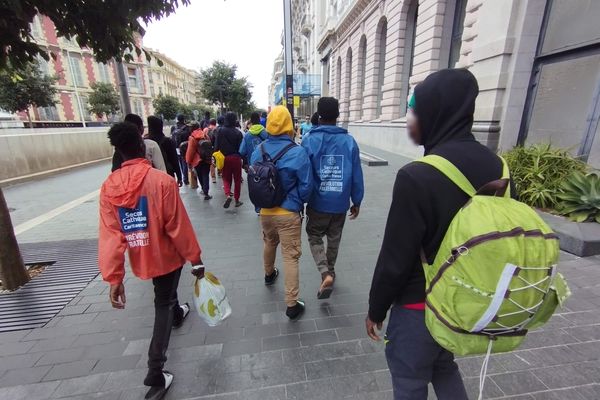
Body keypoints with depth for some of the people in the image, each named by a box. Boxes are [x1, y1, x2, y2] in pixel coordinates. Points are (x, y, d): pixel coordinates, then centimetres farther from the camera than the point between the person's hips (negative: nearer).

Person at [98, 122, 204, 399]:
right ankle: (155, 374, 14)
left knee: (164, 291, 30)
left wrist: (113, 276, -8)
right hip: (167, 255, -4)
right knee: (162, 305, 13)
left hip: (141, 258, 4)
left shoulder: (108, 186, -10)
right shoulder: (161, 181, -22)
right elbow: (179, 226, -21)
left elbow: (110, 235, -12)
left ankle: (177, 314, 59)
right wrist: (195, 258, -10)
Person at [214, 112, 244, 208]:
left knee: (226, 178, 14)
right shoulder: (238, 132, -9)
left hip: (224, 158, 1)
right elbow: (241, 147, -7)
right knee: (237, 179, 11)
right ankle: (237, 200, 17)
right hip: (236, 158, -1)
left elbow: (216, 146, -3)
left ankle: (228, 195, -11)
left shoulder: (220, 131, -4)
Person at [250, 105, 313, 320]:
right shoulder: (297, 152, -18)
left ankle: (269, 274, 55)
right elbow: (306, 186, -14)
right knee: (291, 257, 4)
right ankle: (292, 304, 13)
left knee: (269, 243, 29)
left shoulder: (258, 150, -5)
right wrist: (299, 202, 6)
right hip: (288, 213, -5)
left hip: (265, 211, 5)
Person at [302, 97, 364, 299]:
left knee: (315, 237, 17)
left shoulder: (309, 140, -9)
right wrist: (356, 202, 10)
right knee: (334, 239, 22)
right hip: (340, 203, 3)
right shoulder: (349, 141, -3)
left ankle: (325, 274, -2)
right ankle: (330, 271, 41)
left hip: (318, 202, -2)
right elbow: (357, 176, -1)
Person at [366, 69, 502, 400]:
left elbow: (395, 259, -22)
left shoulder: (417, 176, -27)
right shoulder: (496, 166, -3)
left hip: (421, 306, -7)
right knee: (443, 365, 31)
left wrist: (375, 309, -6)